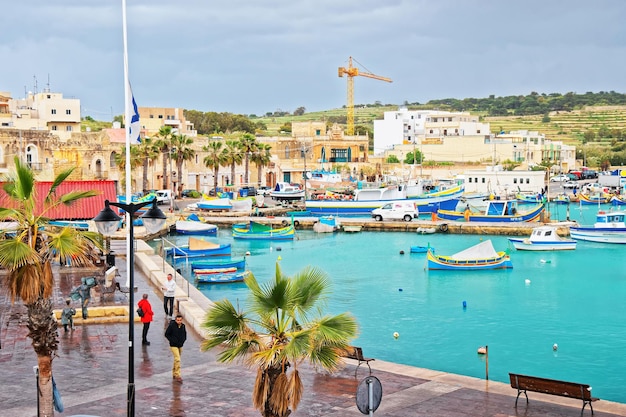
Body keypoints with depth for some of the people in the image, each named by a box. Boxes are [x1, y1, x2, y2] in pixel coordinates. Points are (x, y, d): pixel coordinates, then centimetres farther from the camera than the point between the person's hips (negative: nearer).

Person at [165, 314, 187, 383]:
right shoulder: (171, 325, -14)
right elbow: (166, 334, -7)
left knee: (176, 360, 16)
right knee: (177, 359, -15)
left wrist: (183, 340, -1)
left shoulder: (183, 326, 0)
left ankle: (174, 374, 30)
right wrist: (172, 340, -16)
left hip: (180, 345, 6)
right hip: (173, 346, -6)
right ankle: (178, 376, -14)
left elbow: (184, 333, 16)